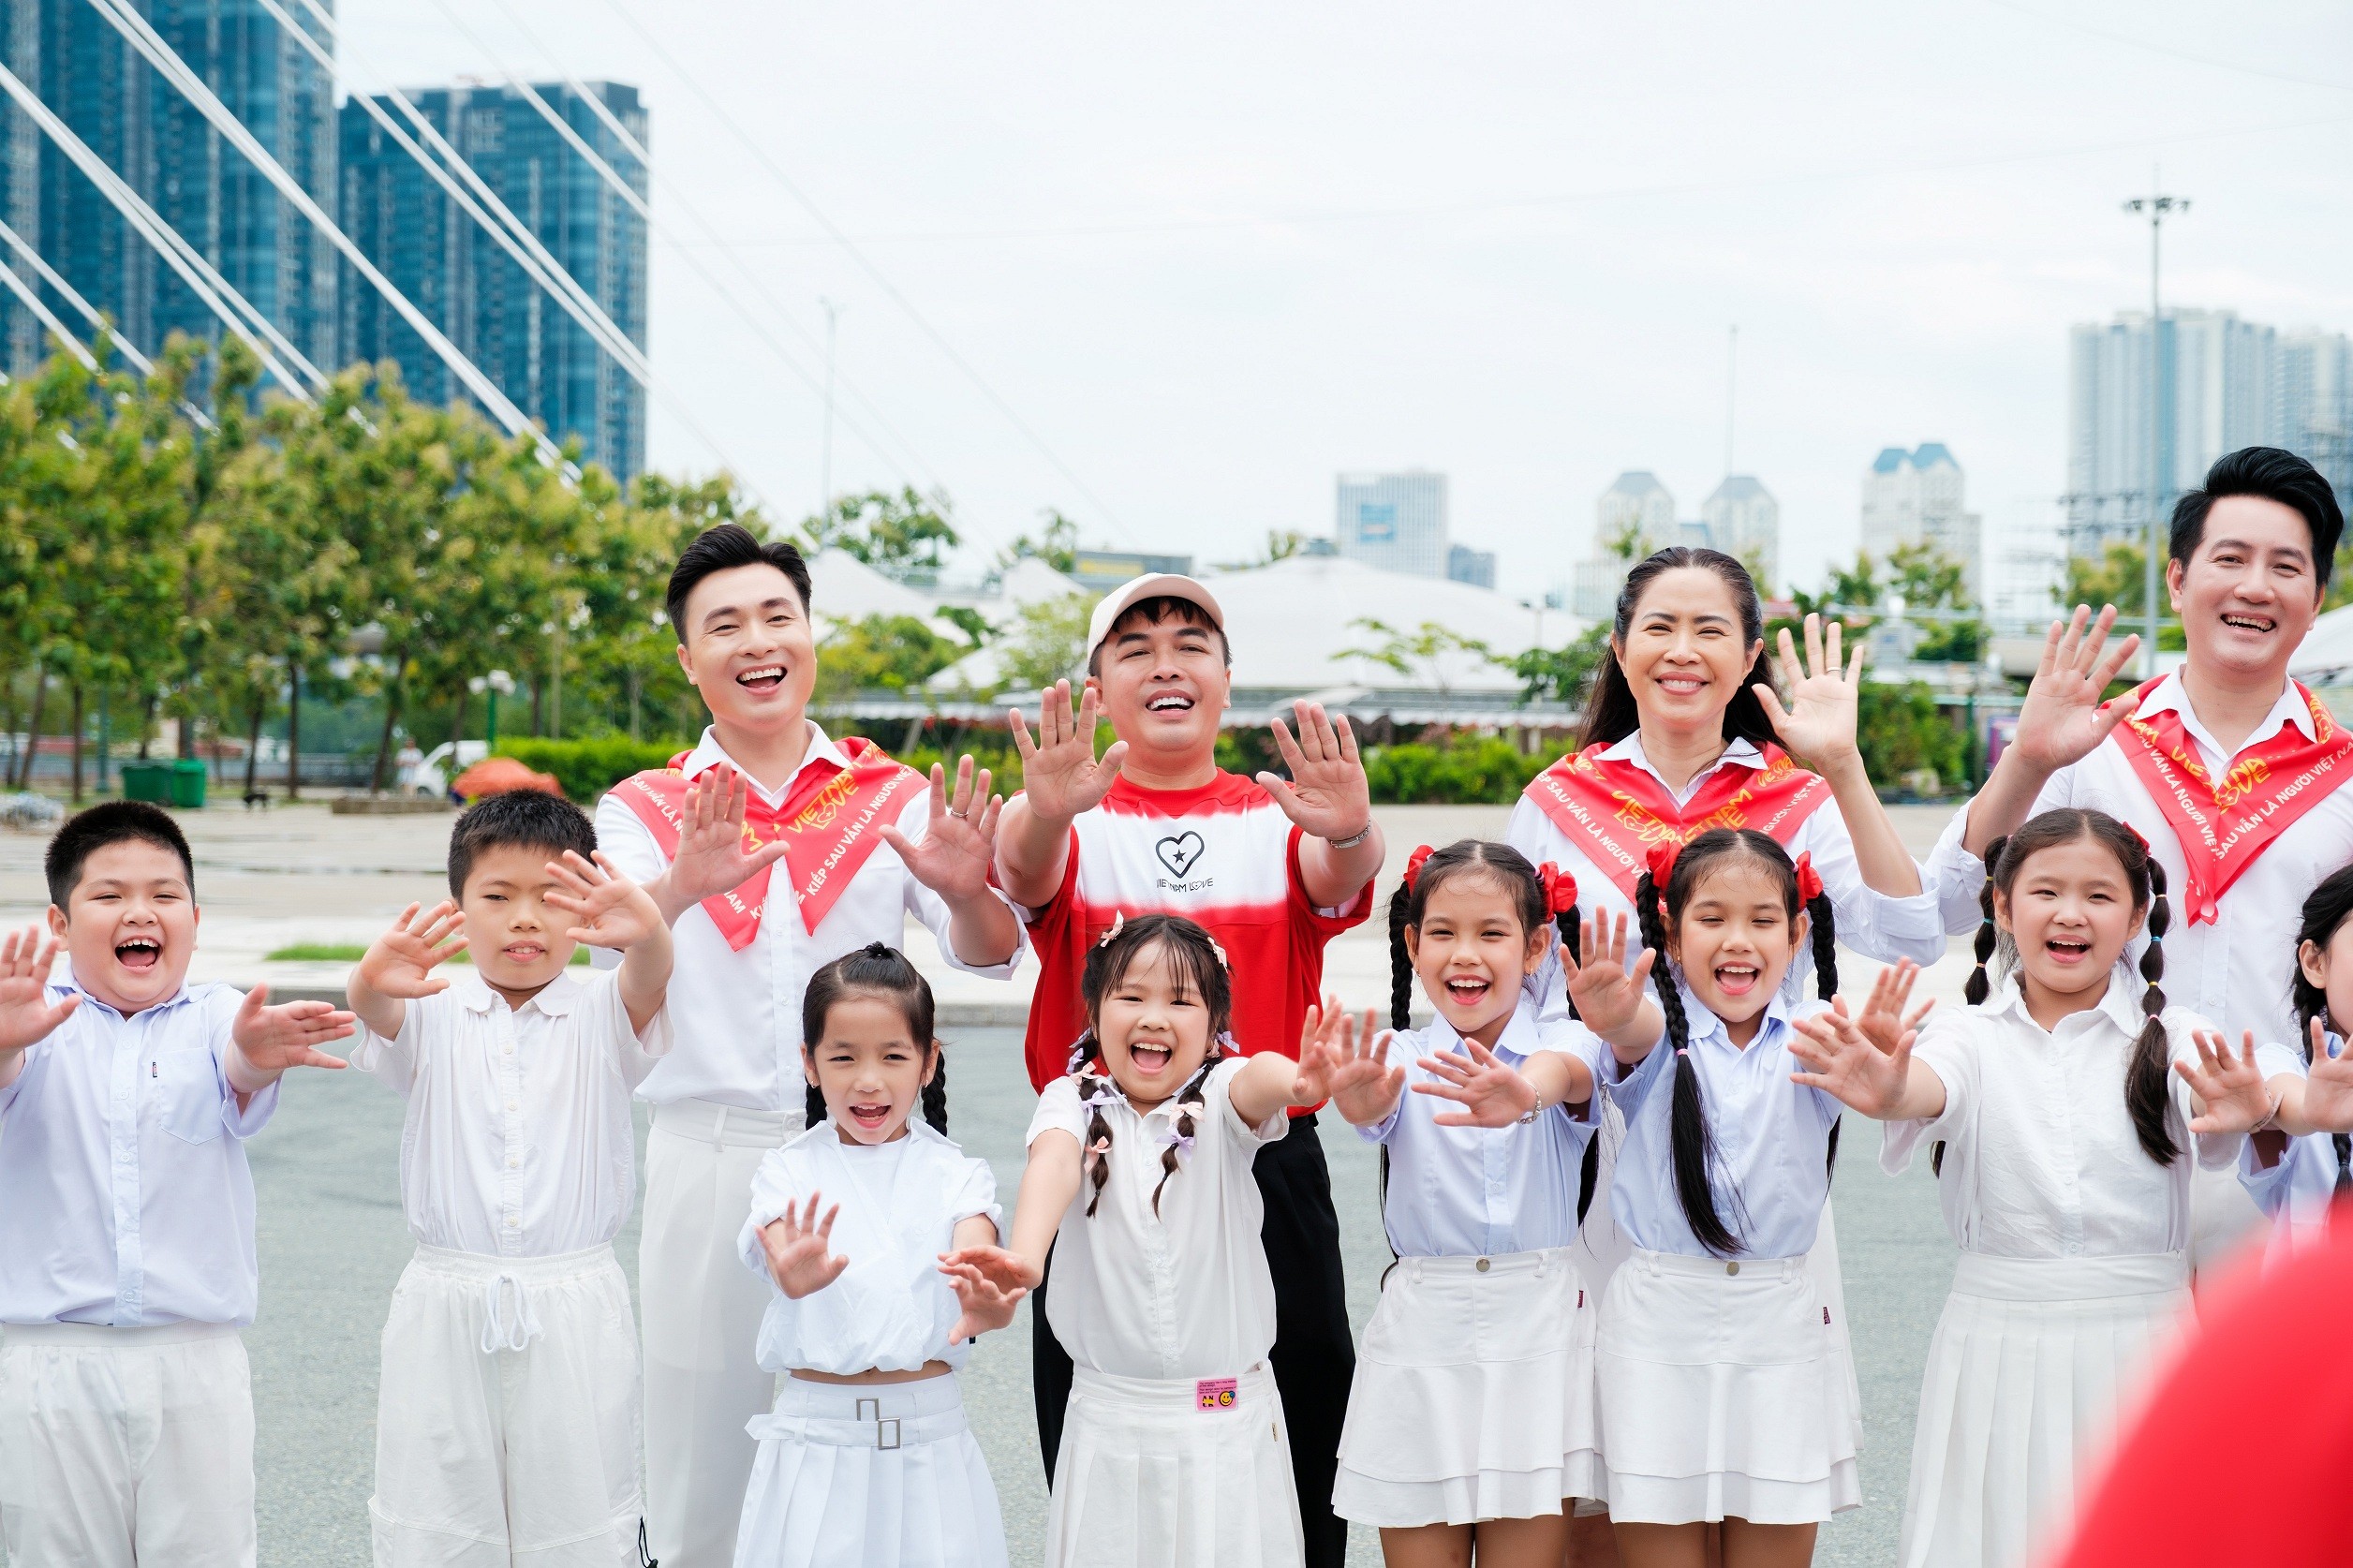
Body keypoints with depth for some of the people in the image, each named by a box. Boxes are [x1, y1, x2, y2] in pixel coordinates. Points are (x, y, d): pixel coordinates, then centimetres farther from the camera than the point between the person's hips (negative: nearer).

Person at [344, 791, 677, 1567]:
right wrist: (374, 978, -44)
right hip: (446, 1317, 0)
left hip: (574, 1316, 0)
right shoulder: (431, 1014, 3)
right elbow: (375, 1008, -18)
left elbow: (648, 978, -19)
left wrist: (647, 932, -44)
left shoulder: (600, 1016, 2)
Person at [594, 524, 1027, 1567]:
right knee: (700, 1470, 4)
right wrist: (680, 888, -34)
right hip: (707, 1159, 0)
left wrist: (963, 890, -26)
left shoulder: (894, 801, 8)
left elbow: (990, 956, -3)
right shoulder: (648, 810, 7)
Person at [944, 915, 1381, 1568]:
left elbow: (1258, 1079, -28)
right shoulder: (1074, 1102, -2)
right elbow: (1053, 1161, -24)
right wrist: (1022, 1256, -46)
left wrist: (1299, 1080, -54)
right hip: (1109, 1422, 1)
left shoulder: (1221, 1101, -4)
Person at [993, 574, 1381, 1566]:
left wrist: (1349, 833, -38)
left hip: (1270, 1172, 1)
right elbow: (1025, 874, -18)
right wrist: (1045, 815, -42)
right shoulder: (1074, 820, 4)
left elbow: (1339, 879, -13)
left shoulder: (1278, 817, 7)